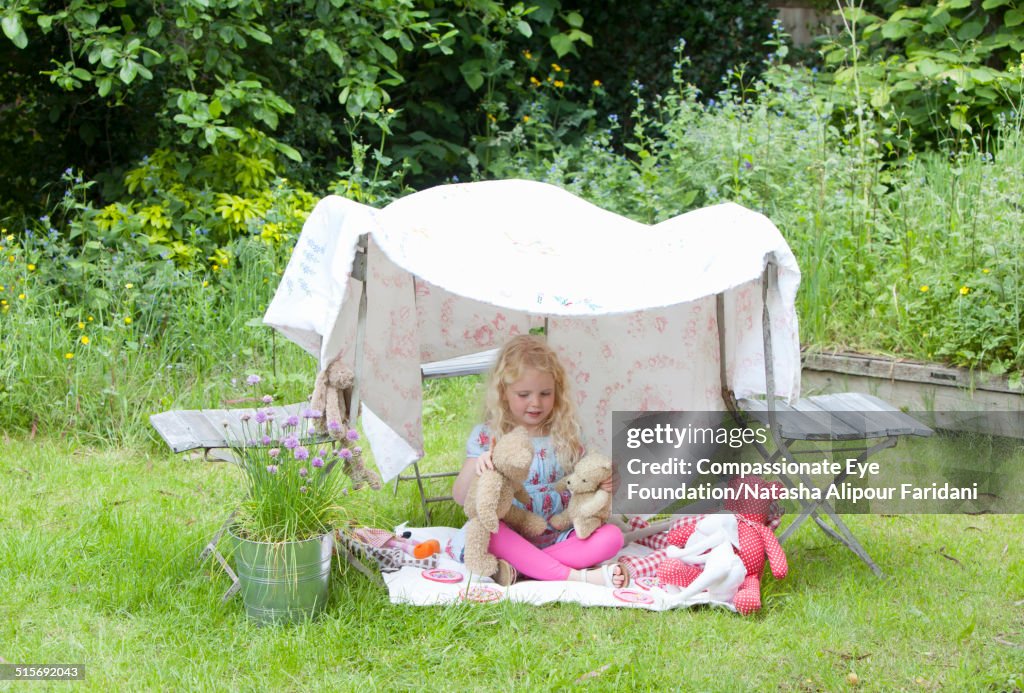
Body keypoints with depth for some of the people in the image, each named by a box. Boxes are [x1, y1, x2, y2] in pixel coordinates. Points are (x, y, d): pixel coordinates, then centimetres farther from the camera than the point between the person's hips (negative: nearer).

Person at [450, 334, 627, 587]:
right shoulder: (486, 436, 3)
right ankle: (576, 575, -39)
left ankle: (521, 567, -32)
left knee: (612, 536, -22)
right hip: (510, 535, -2)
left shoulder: (566, 435, 8)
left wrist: (602, 485, -9)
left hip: (558, 534, 3)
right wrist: (476, 466, -24)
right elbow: (461, 497, -4)